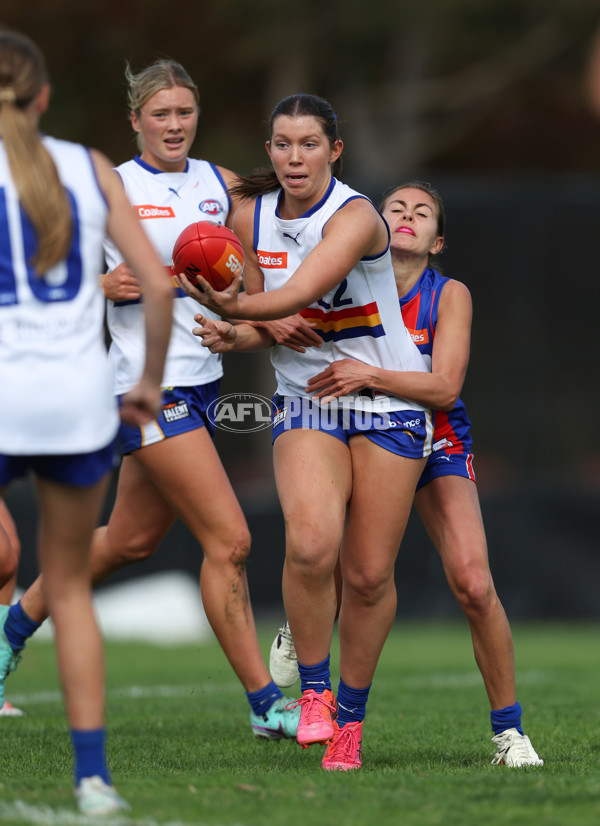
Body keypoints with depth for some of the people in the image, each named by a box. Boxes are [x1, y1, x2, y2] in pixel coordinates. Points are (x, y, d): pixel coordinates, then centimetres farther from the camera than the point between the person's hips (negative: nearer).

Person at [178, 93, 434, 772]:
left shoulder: (356, 217, -19)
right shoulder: (251, 214, -1)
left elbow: (300, 293, -34)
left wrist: (231, 309, -51)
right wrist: (238, 336, -14)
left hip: (390, 401, -3)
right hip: (304, 403, 3)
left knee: (369, 575, 0)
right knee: (310, 543, -24)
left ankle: (350, 714, 20)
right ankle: (313, 689, -5)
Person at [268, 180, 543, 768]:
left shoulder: (450, 296, -12)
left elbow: (445, 387, -23)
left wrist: (368, 374, -35)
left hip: (436, 445, -1)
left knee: (473, 586, -19)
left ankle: (508, 730, -6)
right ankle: (297, 633, 38)